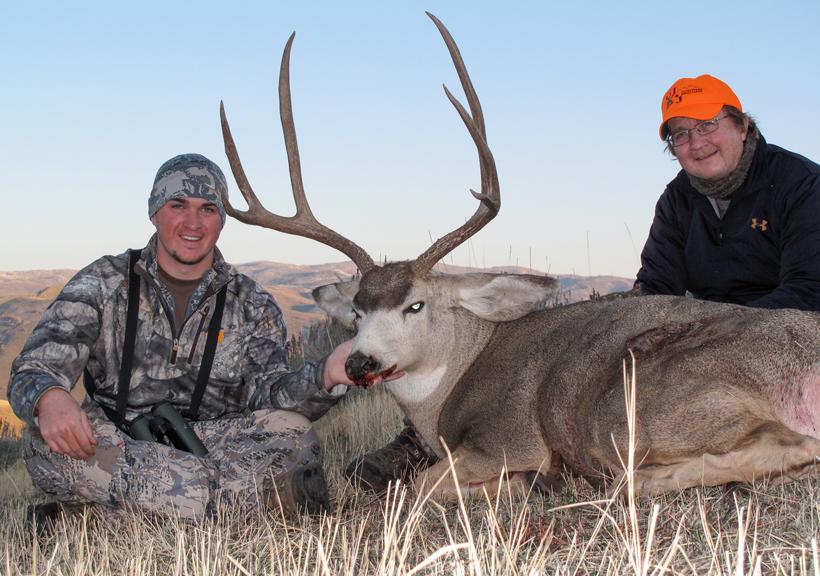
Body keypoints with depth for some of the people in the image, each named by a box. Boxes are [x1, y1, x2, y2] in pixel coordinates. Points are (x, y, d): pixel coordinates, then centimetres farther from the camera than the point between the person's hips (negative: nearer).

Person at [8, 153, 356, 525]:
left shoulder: (253, 307, 9)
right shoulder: (103, 284, 4)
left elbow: (267, 392, -5)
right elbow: (33, 370, -6)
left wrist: (327, 377, -29)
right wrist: (49, 399, -33)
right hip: (115, 445, -1)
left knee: (292, 431, -27)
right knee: (46, 441, -32)